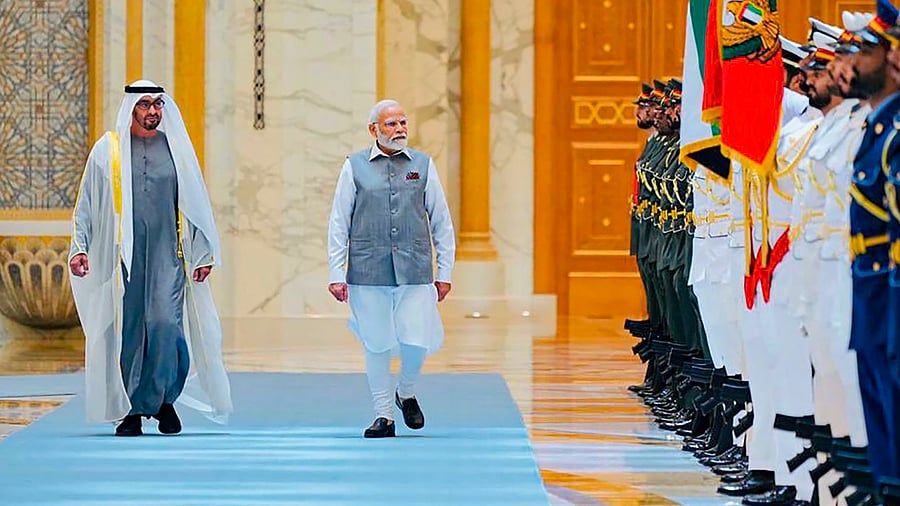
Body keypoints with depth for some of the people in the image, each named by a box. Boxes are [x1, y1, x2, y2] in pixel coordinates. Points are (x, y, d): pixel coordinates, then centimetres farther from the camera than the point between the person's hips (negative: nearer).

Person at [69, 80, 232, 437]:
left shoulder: (176, 148, 10)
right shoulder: (107, 150, 6)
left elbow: (195, 204, 14)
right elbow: (87, 204, 8)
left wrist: (202, 252, 9)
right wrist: (79, 247, -3)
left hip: (166, 254, 0)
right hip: (122, 256, 0)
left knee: (165, 323, -13)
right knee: (127, 330, -1)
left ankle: (163, 399, 7)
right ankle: (131, 413, 9)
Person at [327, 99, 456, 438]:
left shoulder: (423, 165, 9)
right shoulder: (355, 166, 4)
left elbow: (441, 222, 12)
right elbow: (338, 223, 6)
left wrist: (444, 273, 9)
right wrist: (336, 274, 1)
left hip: (414, 270, 1)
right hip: (368, 270, -1)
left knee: (417, 342, -5)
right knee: (376, 344, 3)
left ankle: (406, 394, 25)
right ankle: (383, 416, 16)